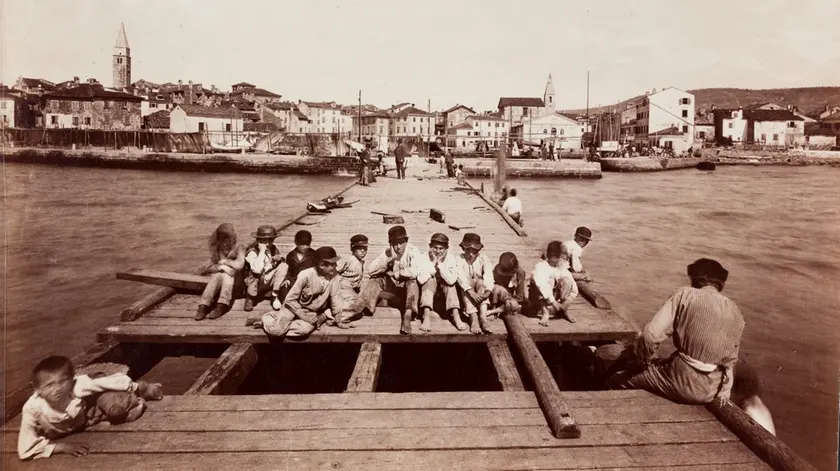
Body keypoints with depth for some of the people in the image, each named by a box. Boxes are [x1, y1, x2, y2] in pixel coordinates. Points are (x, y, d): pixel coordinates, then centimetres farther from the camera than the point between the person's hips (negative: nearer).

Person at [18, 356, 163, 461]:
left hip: (87, 411, -1)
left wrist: (140, 388, -13)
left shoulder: (80, 386, -41)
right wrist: (64, 447, -36)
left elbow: (115, 380, -25)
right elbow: (26, 450, -31)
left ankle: (137, 391, 15)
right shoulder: (33, 409, -40)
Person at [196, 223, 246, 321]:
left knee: (226, 275, -35)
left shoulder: (239, 248, -4)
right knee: (216, 276, -31)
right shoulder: (217, 249, 7)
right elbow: (210, 267, 2)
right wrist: (220, 267, -18)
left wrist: (224, 261, -9)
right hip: (218, 275, 3)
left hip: (234, 277, -3)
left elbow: (239, 265, -19)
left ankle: (221, 306, -45)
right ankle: (203, 306, -43)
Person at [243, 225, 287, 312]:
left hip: (268, 281, 5)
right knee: (255, 272, -36)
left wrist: (280, 258, -17)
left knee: (283, 266, -14)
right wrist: (262, 251, -34)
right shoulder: (252, 252, -23)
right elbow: (257, 269, -39)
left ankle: (275, 295, -7)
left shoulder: (273, 249, -5)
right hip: (254, 284, -5)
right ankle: (250, 298, -10)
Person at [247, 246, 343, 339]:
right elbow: (290, 299, -17)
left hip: (313, 313, 3)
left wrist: (324, 316, -19)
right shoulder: (306, 275, -23)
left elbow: (336, 301, -8)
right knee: (276, 330, -27)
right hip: (295, 306, -3)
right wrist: (303, 315, -19)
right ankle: (265, 318, 10)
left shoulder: (334, 278, -13)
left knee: (304, 330, -31)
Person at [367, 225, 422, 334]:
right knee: (376, 279, -7)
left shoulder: (413, 251, -15)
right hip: (393, 287, 5)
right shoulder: (388, 252, 0)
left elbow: (413, 272, -35)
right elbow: (372, 270, -9)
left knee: (412, 282, -35)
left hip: (409, 289, -5)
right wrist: (388, 260, -22)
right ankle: (369, 308, -16)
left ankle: (408, 316, -45)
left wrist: (394, 274, -20)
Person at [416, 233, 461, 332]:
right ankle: (426, 317, -40)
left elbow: (451, 280, -31)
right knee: (431, 280, -31)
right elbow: (421, 280, -30)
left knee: (450, 283, -30)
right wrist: (433, 263, -31)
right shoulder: (424, 257, -16)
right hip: (428, 288, 0)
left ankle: (456, 316, -35)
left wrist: (440, 264, -32)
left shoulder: (451, 258, -17)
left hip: (446, 288, 1)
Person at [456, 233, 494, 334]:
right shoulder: (460, 259, -8)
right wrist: (471, 292, -40)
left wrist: (488, 291, -39)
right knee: (467, 284, -33)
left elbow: (488, 276, -20)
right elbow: (460, 277, -24)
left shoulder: (483, 259, -4)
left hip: (479, 287, 1)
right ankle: (473, 319, -46)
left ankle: (483, 317, -44)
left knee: (480, 282, -31)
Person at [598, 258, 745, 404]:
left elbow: (651, 335, -16)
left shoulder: (685, 295, -7)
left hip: (685, 383, -7)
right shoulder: (735, 312, 9)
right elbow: (731, 359, 16)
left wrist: (639, 361, 3)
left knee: (616, 380, 8)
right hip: (720, 390, 7)